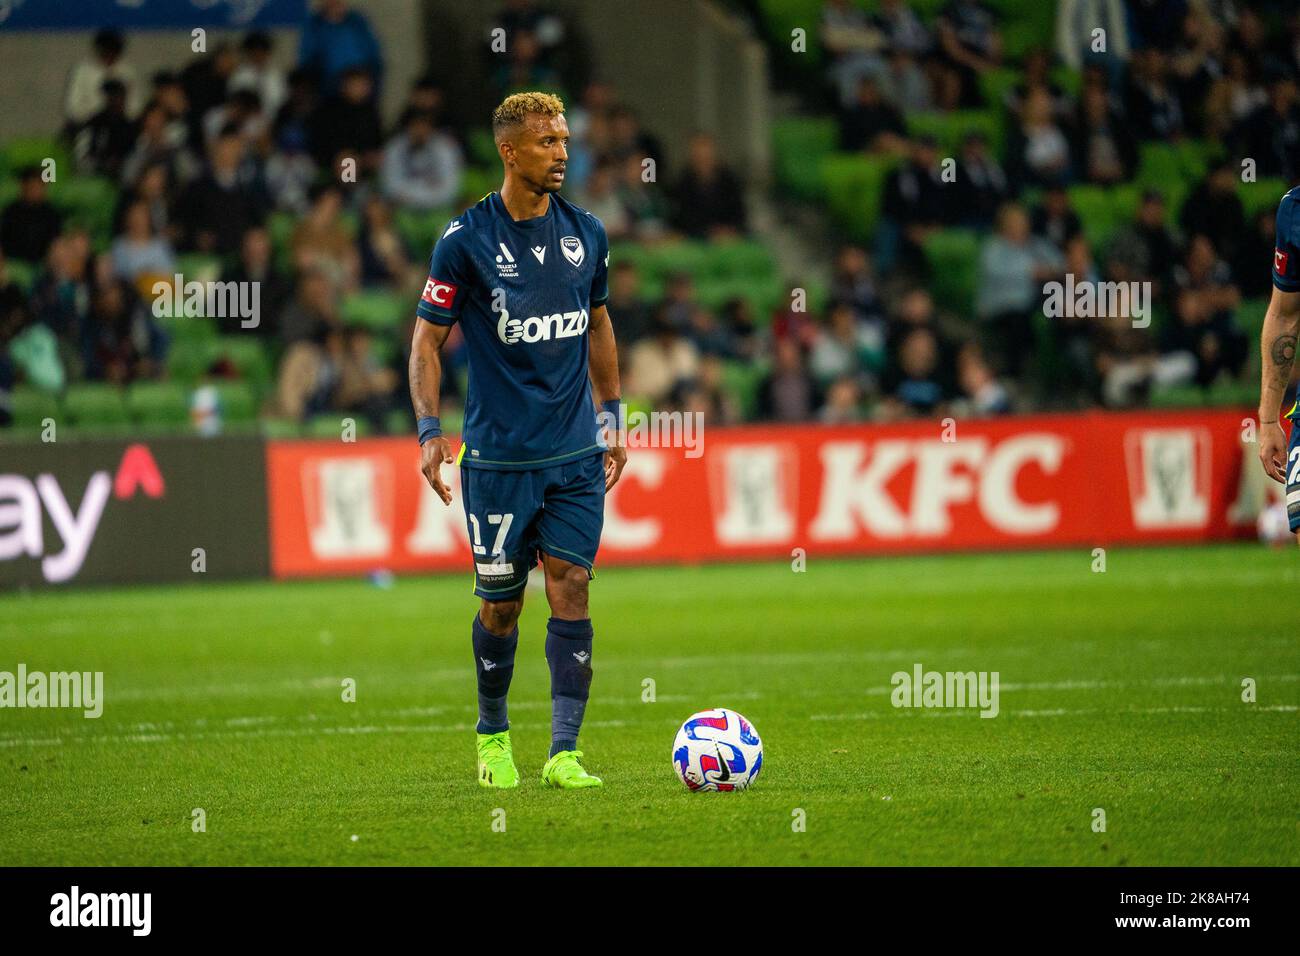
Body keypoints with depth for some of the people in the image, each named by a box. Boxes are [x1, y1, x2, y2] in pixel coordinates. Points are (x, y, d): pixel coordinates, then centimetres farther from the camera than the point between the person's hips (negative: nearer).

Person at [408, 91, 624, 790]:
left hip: (577, 453, 3)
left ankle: (565, 752, -6)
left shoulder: (585, 233, 5)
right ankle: (492, 734, 27)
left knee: (571, 591, -6)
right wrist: (429, 430, -12)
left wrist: (611, 417, 17)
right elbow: (428, 338, -3)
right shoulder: (466, 240, -8)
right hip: (498, 456, -3)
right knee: (501, 603, 5)